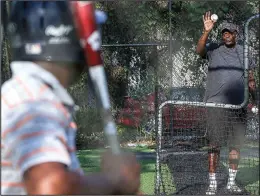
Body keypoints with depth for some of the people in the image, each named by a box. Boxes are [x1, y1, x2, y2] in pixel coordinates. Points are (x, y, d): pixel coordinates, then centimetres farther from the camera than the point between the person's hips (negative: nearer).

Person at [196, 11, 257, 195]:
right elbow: (199, 50, -20)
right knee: (215, 144, -3)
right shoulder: (213, 49, 1)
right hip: (216, 104, -3)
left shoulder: (244, 52, 10)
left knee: (236, 145, 8)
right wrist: (207, 32, -33)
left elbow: (251, 79, 15)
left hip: (239, 106, 3)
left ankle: (232, 181, 18)